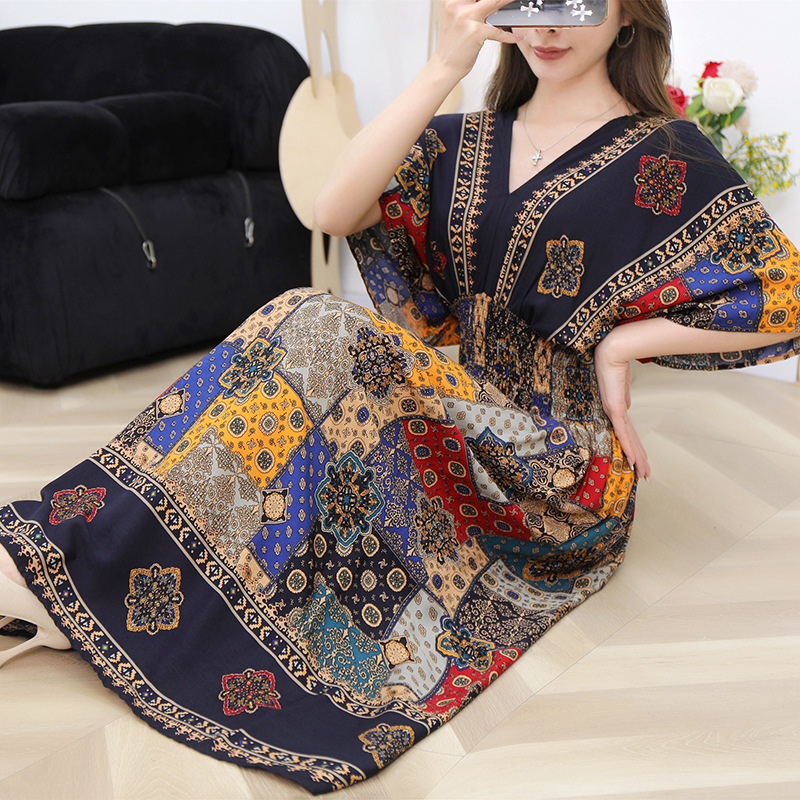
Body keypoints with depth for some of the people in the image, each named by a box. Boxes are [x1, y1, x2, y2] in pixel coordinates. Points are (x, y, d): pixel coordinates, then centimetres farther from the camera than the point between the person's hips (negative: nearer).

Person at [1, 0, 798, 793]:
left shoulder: (663, 155, -3)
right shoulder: (464, 143, 10)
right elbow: (336, 211, -8)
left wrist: (620, 342, -9)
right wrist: (442, 69, -14)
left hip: (564, 473, -5)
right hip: (471, 426, 6)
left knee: (315, 332, -24)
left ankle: (65, 557, -20)